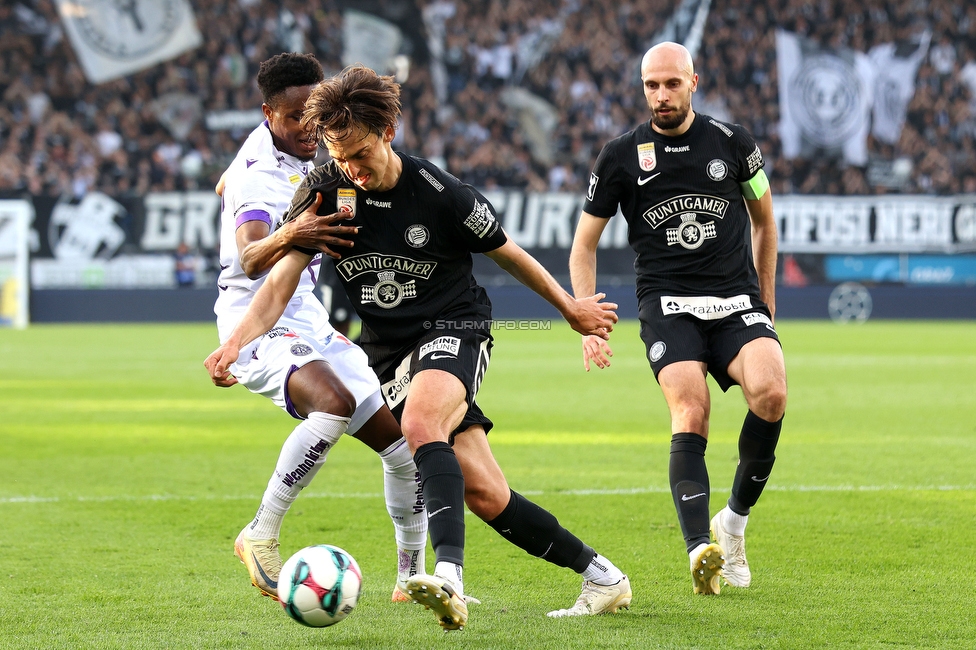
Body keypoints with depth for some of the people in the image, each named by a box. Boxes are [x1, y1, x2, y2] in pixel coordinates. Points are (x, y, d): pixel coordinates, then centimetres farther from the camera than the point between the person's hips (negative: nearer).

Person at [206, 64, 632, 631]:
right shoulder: (326, 191, -4)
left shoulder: (441, 194, -13)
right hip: (390, 353, 4)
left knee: (420, 424, -37)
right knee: (485, 496, -5)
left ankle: (449, 576, -51)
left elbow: (507, 253, 3)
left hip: (455, 329, -4)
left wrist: (571, 309, 16)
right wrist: (237, 342, -24)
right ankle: (602, 576, 10)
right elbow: (281, 282, -6)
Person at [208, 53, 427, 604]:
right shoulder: (262, 177, -22)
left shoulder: (280, 149, 6)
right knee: (335, 404, -38)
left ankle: (412, 577, 21)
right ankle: (261, 538, -27)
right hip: (259, 325, -9)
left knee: (404, 443, 4)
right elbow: (249, 261, -42)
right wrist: (286, 237, -62)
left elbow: (226, 185, 27)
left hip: (309, 325, 9)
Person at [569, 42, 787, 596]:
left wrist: (765, 304, 20)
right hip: (668, 305, -1)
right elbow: (585, 244, 11)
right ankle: (701, 549, -39)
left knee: (771, 392, -26)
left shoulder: (732, 143, 4)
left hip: (737, 301, 1)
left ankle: (736, 519, -4)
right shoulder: (621, 157, 2)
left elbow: (764, 220, 19)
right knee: (691, 411, -26)